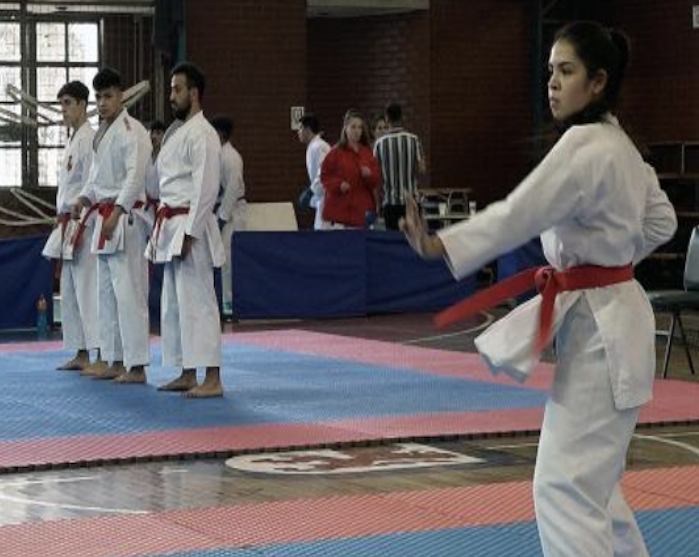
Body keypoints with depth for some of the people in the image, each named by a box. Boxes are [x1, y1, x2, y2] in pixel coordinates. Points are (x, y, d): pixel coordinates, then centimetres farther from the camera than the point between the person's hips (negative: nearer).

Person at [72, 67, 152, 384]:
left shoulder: (131, 131, -11)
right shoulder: (101, 132, 17)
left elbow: (136, 175, -20)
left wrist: (116, 213, -28)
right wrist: (84, 198, 6)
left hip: (125, 218, -10)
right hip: (105, 218, 10)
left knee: (128, 291, -12)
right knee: (106, 291, 13)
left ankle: (137, 366, -10)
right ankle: (116, 361, 20)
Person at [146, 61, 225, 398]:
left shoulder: (202, 134, -13)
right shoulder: (176, 131, 17)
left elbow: (206, 187, -19)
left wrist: (188, 233, -22)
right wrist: (162, 230, 18)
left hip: (190, 226, -10)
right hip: (171, 226, 10)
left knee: (197, 303, -10)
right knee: (173, 303, 13)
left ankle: (212, 380, -9)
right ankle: (187, 374, 20)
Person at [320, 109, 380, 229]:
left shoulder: (367, 153, 11)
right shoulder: (336, 152, 0)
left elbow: (376, 181, 11)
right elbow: (325, 176, 0)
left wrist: (369, 175, -10)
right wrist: (338, 184, -16)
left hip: (362, 210, 4)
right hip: (341, 209, -4)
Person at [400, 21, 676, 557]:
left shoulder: (585, 146, -18)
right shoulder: (620, 146, 12)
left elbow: (521, 212, -30)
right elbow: (661, 222, 22)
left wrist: (440, 245, -38)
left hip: (598, 327, -10)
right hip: (606, 317, 10)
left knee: (564, 486, -9)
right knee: (591, 477, 21)